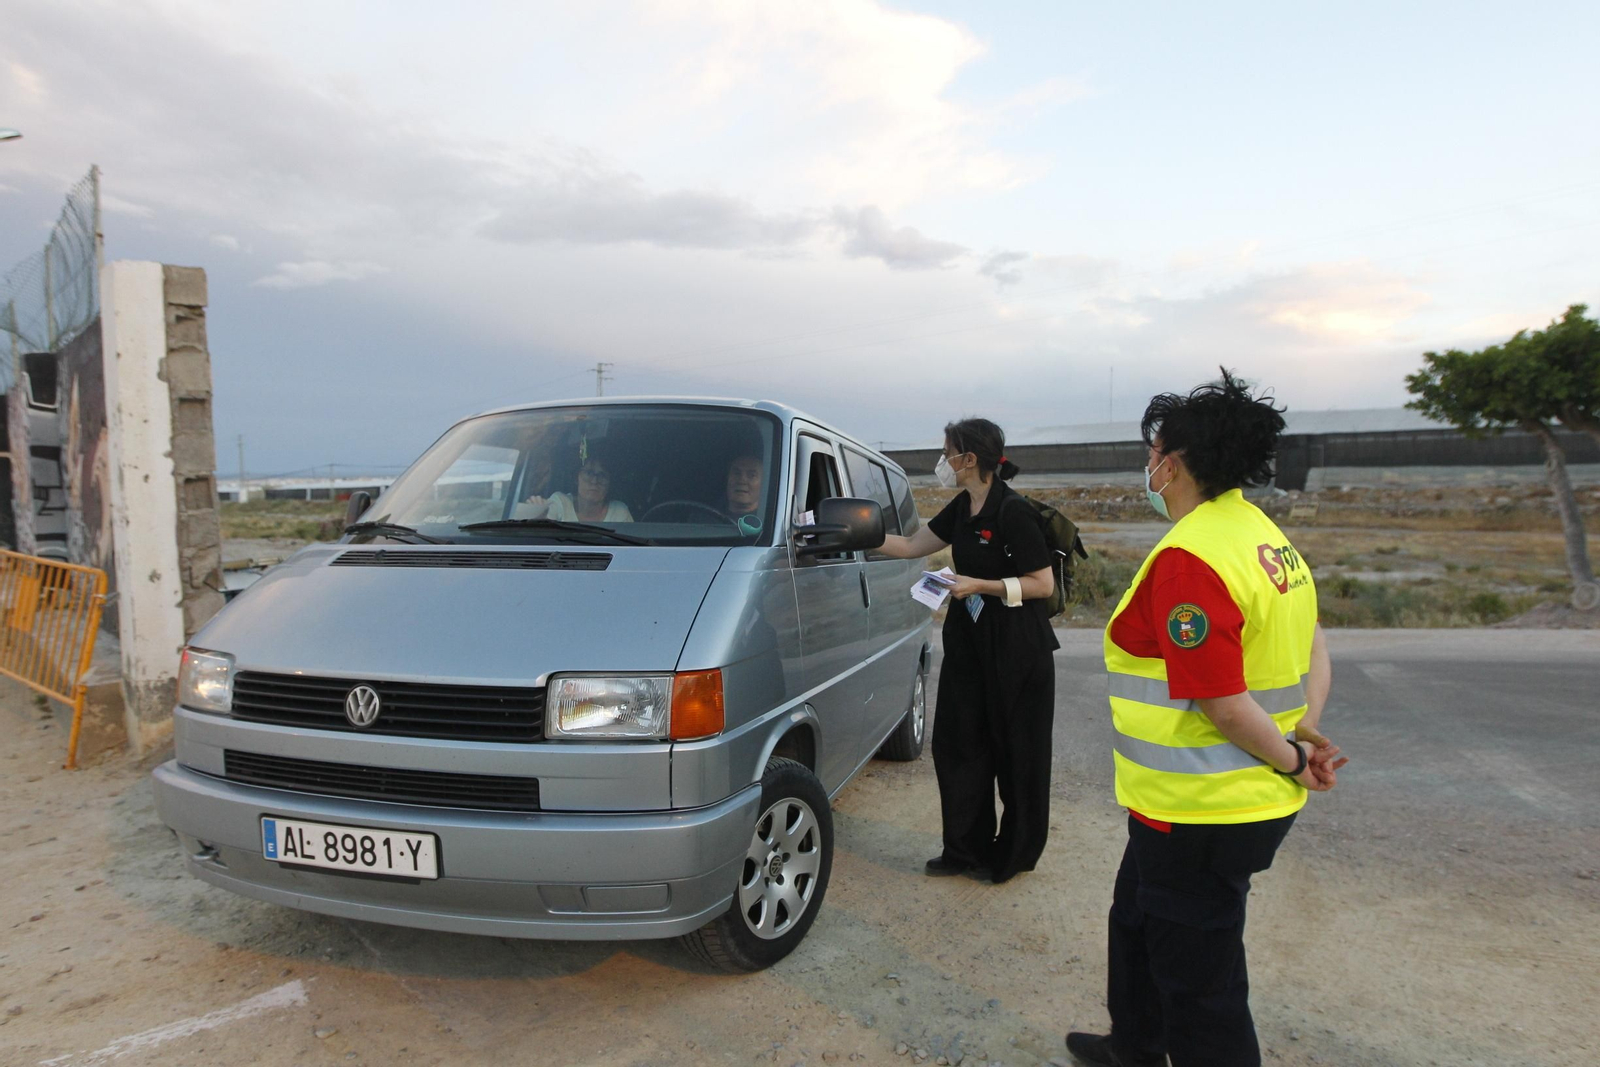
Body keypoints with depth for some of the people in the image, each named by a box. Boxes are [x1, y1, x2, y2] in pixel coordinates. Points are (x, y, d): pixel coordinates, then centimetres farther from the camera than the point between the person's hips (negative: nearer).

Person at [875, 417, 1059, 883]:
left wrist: (979, 585, -20)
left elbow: (1043, 584, -15)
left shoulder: (1013, 512, -17)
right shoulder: (962, 508, 7)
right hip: (969, 641, 8)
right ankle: (967, 848, 25)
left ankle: (1015, 854, 25)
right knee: (956, 742, 10)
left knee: (1016, 753, 7)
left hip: (1017, 651, -8)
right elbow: (911, 545, 15)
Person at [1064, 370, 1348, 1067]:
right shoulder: (1263, 537, 7)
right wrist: (1306, 733, 2)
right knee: (1137, 923, 29)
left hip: (1200, 812, -10)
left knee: (1197, 983, 7)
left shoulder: (1188, 555, -25)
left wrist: (1292, 760, -10)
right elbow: (1315, 651, 11)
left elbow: (1223, 700, -25)